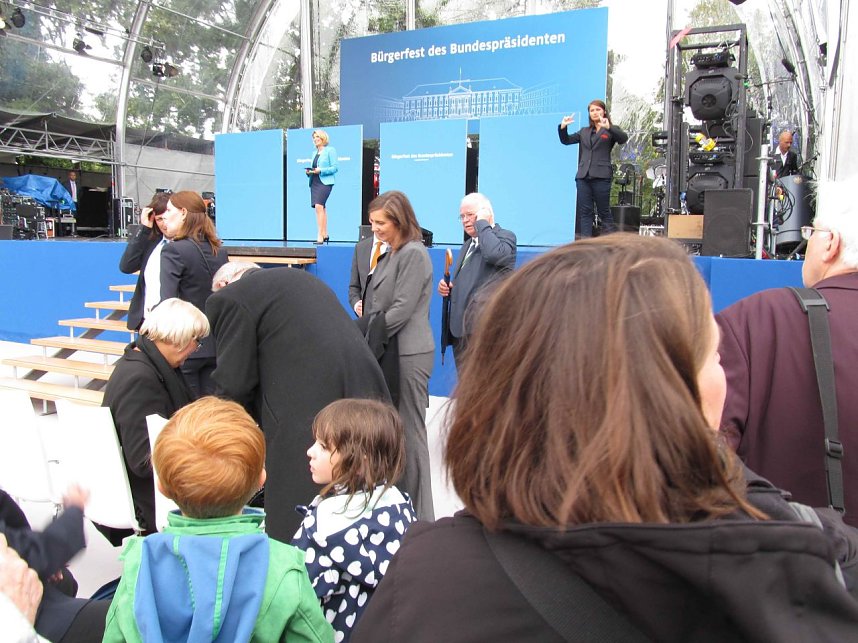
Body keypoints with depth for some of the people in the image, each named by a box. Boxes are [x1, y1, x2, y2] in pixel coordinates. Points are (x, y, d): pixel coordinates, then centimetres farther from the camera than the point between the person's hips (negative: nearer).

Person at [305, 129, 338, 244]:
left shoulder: (330, 150, 0)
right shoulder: (315, 153, 21)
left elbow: (335, 167, -8)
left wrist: (321, 170, -18)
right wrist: (309, 172, 3)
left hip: (325, 182, -7)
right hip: (314, 182, 7)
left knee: (319, 206, -19)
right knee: (321, 208, 8)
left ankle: (320, 235, -20)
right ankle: (324, 234, 15)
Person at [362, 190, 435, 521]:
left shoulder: (414, 254, -12)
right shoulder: (390, 254, 17)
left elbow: (402, 309, -18)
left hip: (409, 354, -9)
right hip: (390, 351, 9)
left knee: (410, 431, -1)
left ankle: (418, 515, 11)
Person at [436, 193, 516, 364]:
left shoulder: (505, 236, -3)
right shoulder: (467, 246, 22)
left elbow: (494, 254, -27)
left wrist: (482, 222, -13)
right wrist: (446, 287, 7)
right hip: (460, 330, 8)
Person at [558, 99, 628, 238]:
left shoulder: (611, 130, 6)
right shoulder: (584, 132, 20)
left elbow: (623, 138, -12)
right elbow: (566, 140, 20)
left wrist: (608, 127, -26)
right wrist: (563, 127, 2)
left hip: (601, 176, -4)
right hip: (583, 176, 4)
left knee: (604, 211, -1)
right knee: (584, 212, 1)